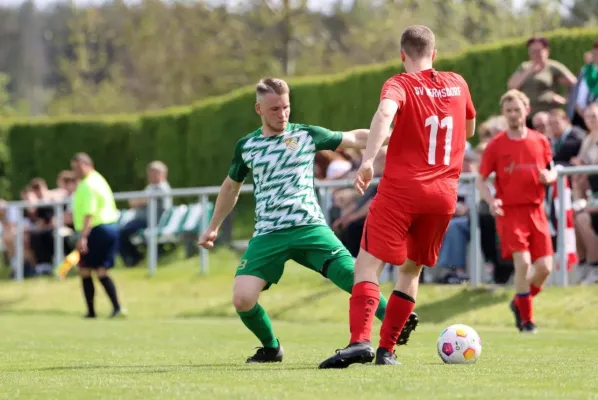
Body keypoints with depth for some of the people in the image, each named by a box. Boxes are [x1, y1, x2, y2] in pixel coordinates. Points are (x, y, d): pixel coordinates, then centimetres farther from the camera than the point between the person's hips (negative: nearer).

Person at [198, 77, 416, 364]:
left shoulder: (306, 135, 5)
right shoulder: (246, 146, 10)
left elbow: (355, 138, 11)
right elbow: (231, 187, 26)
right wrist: (213, 227, 32)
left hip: (309, 228, -1)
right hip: (268, 234, 1)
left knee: (353, 276, -20)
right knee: (242, 299, -15)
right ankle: (271, 348, 10)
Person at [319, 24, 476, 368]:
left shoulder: (400, 84, -2)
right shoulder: (457, 84, 13)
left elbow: (386, 111, -25)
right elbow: (469, 130, 29)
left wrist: (368, 160, -33)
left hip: (400, 189, -4)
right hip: (445, 195, 4)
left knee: (368, 265, -7)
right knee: (411, 270, 17)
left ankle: (360, 340, -28)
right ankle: (387, 349, 11)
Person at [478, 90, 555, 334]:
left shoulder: (540, 141, 6)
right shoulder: (496, 145, -1)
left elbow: (552, 171, 17)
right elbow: (482, 181, 3)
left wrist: (549, 177, -8)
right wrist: (491, 201, -15)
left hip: (536, 211, 3)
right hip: (510, 212, -3)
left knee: (545, 267, -3)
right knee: (523, 261, -17)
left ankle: (520, 303, 25)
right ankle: (526, 319, -3)